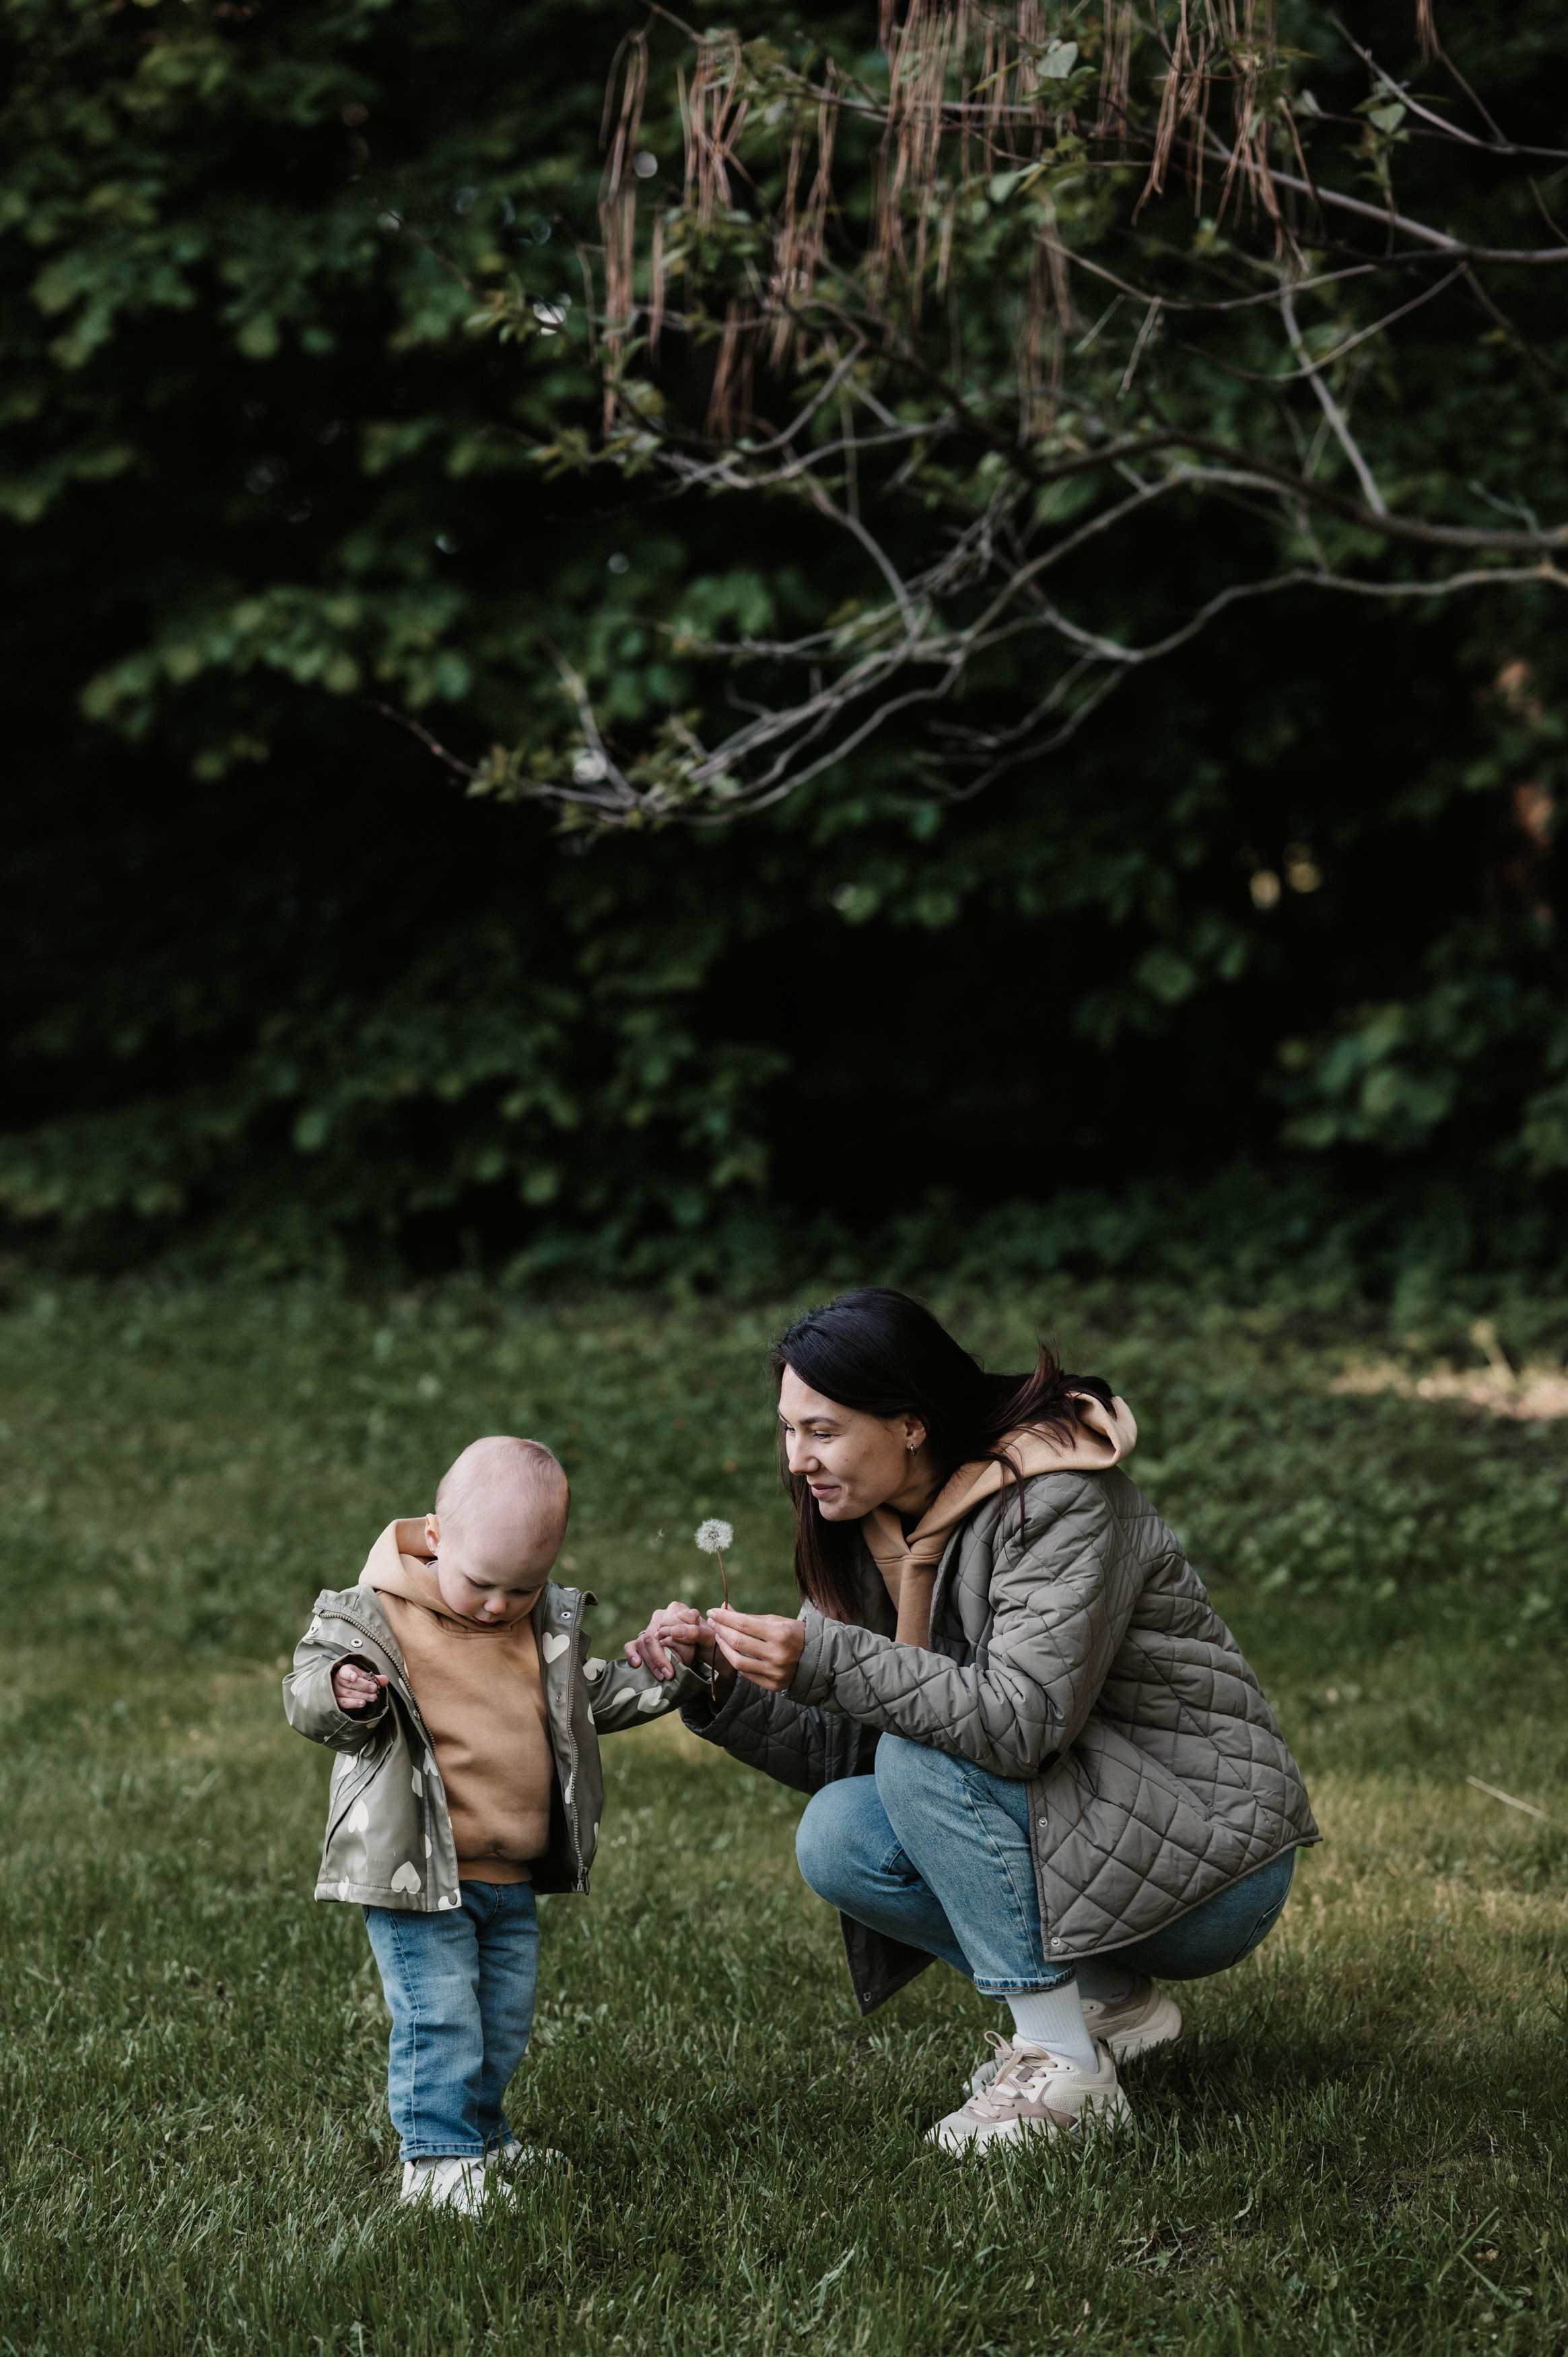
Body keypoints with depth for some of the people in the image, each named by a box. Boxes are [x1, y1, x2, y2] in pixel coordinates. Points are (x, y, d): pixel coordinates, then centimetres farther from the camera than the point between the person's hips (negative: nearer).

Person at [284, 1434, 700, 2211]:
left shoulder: (549, 1623, 4)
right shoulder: (377, 1615, -13)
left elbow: (594, 1694, 17)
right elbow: (308, 1683, -13)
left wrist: (664, 1676, 3)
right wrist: (337, 1693, -36)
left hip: (514, 1878, 6)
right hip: (419, 1877, -6)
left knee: (504, 2017, 16)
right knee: (439, 2016, -9)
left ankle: (479, 2130, 34)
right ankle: (437, 2158, 2)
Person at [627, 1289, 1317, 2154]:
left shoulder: (1059, 1498, -20)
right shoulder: (878, 1529, 4)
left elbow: (1028, 1719, -31)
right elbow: (840, 1746, 3)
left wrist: (825, 1662, -35)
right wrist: (720, 1687, -14)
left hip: (1212, 1864, -8)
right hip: (1074, 1823, 8)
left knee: (923, 1759, -24)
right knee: (836, 1841, -10)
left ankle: (1064, 2066, -16)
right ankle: (1110, 2000, 4)